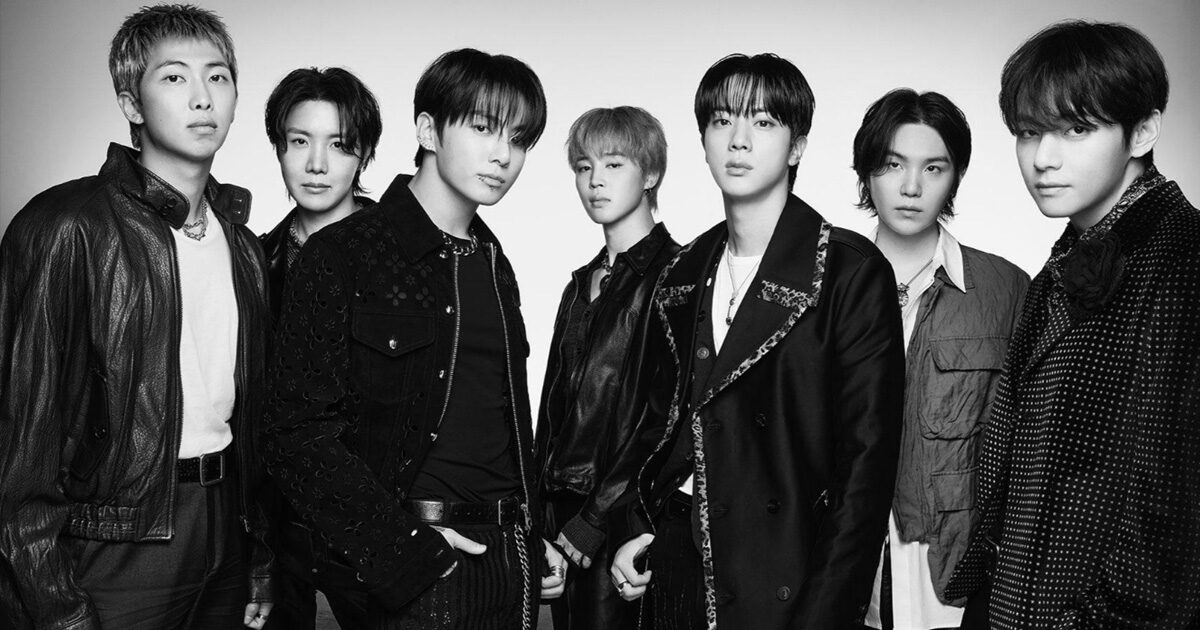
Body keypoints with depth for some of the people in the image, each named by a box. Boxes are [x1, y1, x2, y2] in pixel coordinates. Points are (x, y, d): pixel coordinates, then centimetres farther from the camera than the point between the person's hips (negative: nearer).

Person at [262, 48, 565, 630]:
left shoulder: (493, 264, 12)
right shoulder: (340, 256, -8)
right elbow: (300, 434, -13)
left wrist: (534, 536, 13)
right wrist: (403, 541, -17)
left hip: (510, 557, 6)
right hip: (417, 567, -6)